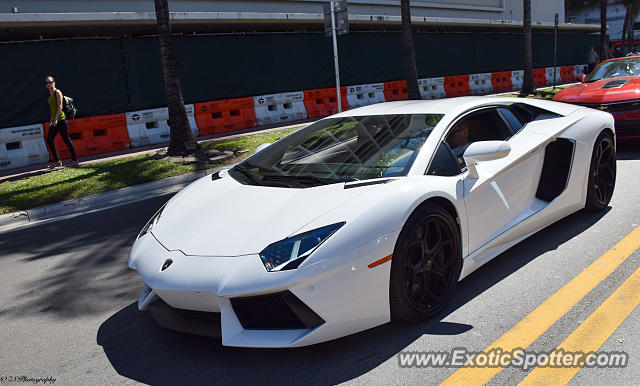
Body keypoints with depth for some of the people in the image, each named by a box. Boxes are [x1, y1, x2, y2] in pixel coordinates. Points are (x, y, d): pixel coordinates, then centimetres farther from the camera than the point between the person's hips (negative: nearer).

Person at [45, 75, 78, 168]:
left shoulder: (57, 92, -6)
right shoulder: (50, 94, 17)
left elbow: (60, 106, -15)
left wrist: (56, 119, -22)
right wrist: (51, 120, 21)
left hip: (61, 119, -9)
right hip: (54, 121, 9)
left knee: (66, 139, -5)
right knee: (49, 140, 5)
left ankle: (74, 160, 3)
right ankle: (56, 161, 11)